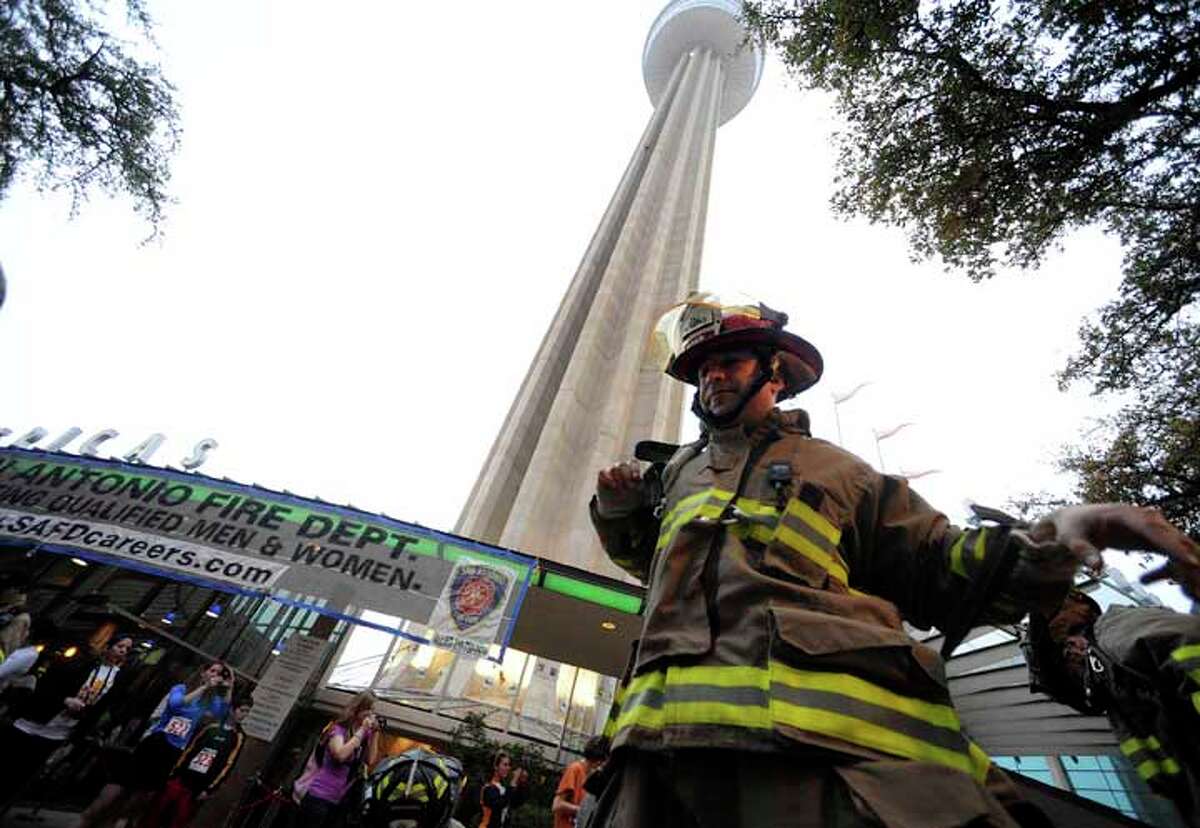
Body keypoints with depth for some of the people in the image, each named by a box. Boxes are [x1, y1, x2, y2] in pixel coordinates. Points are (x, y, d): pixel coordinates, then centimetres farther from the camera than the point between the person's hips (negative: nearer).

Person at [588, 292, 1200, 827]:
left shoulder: (838, 471, 16)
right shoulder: (679, 468, 24)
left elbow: (939, 570, 14)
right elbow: (645, 556, 35)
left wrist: (1050, 539, -4)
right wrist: (618, 508, 14)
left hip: (832, 739, -2)